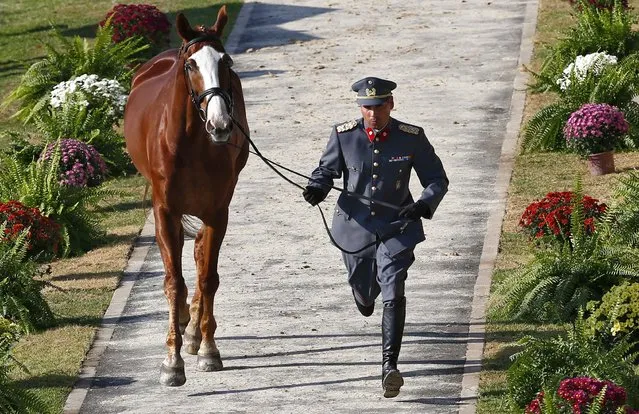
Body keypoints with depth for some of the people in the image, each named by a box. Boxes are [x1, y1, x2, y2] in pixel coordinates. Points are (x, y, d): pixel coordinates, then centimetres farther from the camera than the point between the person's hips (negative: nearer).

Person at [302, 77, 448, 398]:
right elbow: (327, 169, 6)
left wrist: (424, 205, -23)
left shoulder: (412, 138, -9)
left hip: (397, 226, -2)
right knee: (365, 295, 18)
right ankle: (365, 296, 58)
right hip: (356, 226, 2)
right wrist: (317, 188, -18)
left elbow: (437, 179, -2)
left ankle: (390, 365, -21)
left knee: (393, 294, -19)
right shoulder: (343, 135, -7)